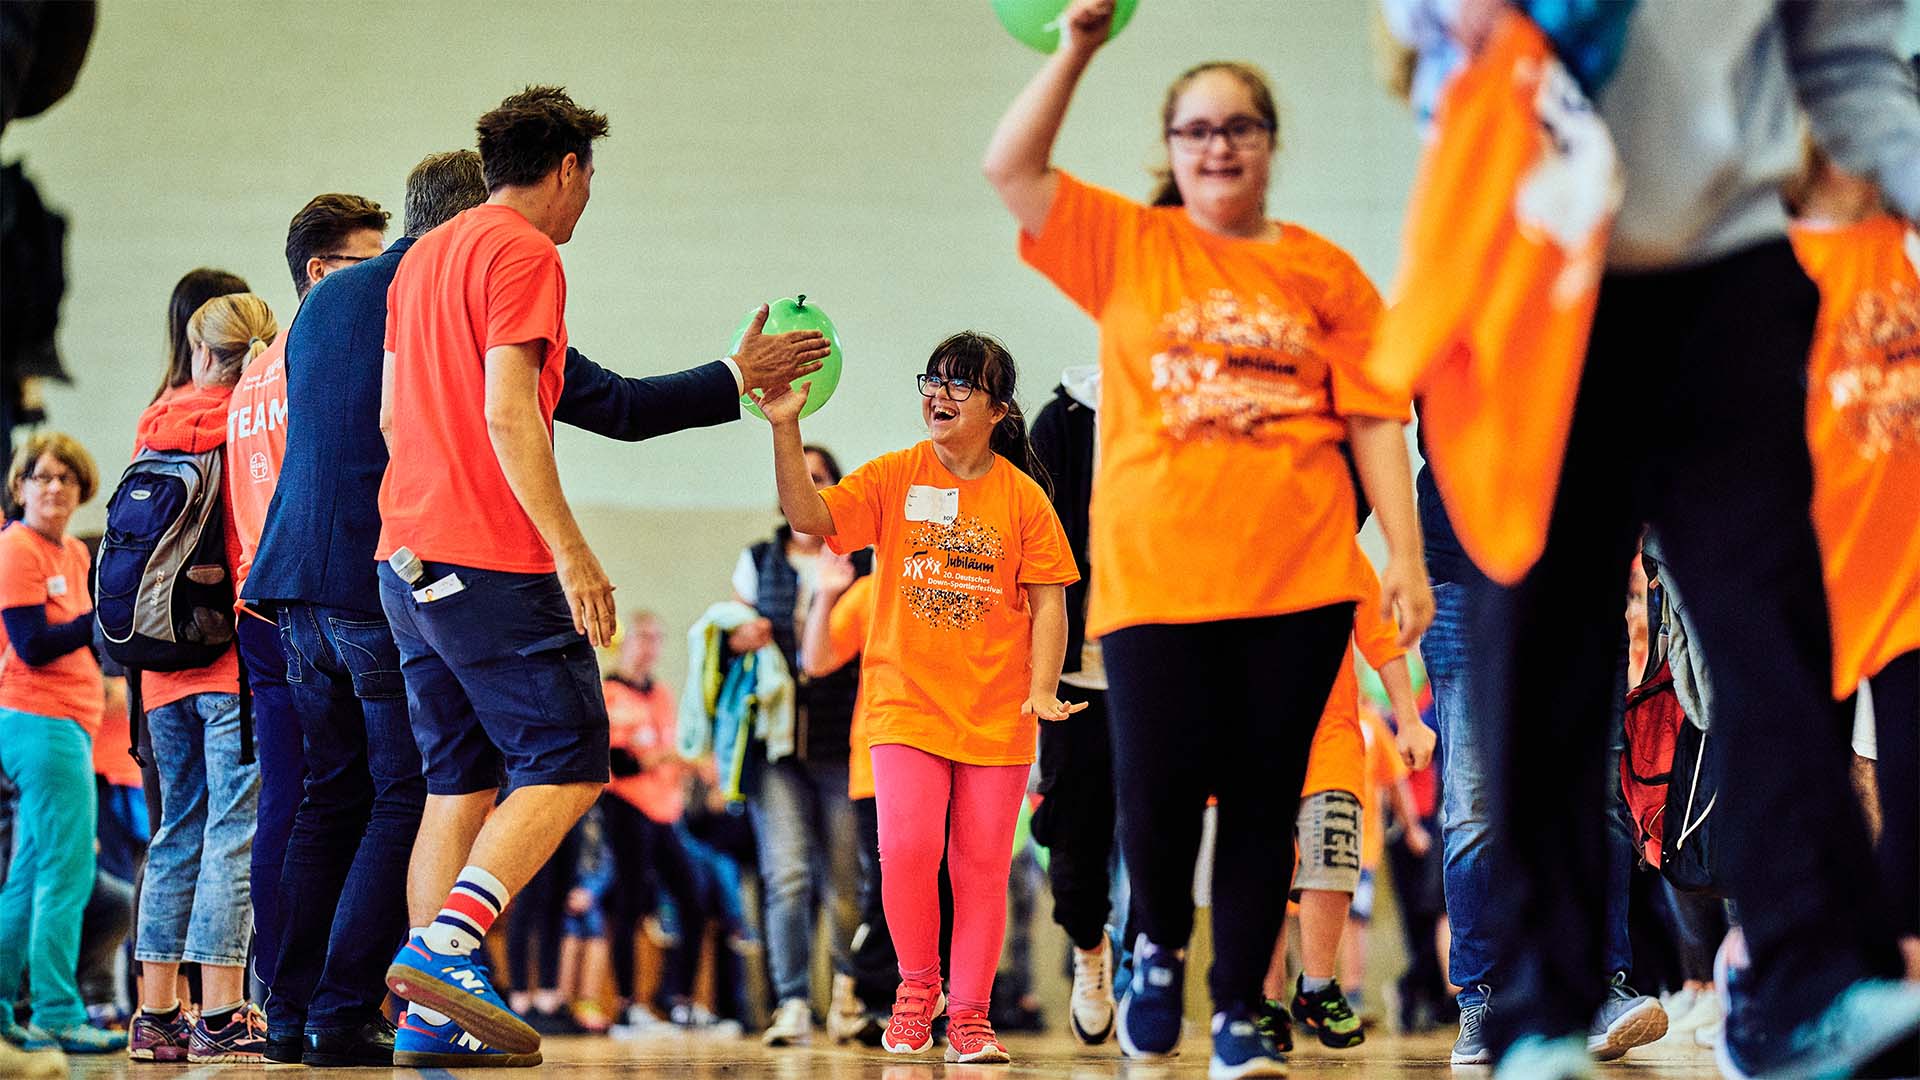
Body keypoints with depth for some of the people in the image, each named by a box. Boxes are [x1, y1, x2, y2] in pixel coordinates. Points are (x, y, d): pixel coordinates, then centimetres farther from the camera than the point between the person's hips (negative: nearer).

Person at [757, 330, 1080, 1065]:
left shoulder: (1023, 499, 2)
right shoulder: (893, 478, 2)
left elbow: (1047, 601, 2)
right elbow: (809, 516, -11)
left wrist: (1043, 688, -9)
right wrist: (785, 429, -23)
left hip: (996, 713, 1)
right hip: (905, 700, -1)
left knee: (982, 864, 2)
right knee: (907, 845, -15)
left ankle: (969, 1016, 13)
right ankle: (916, 988, 8)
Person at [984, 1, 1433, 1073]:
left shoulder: (1325, 272, 8)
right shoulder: (1127, 246, 10)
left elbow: (1375, 421, 7)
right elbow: (1011, 168, 1)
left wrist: (1407, 556, -1)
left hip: (1298, 581, 0)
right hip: (1154, 577, 0)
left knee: (1264, 801, 2)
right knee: (1160, 793, -7)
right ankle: (1161, 947, 24)